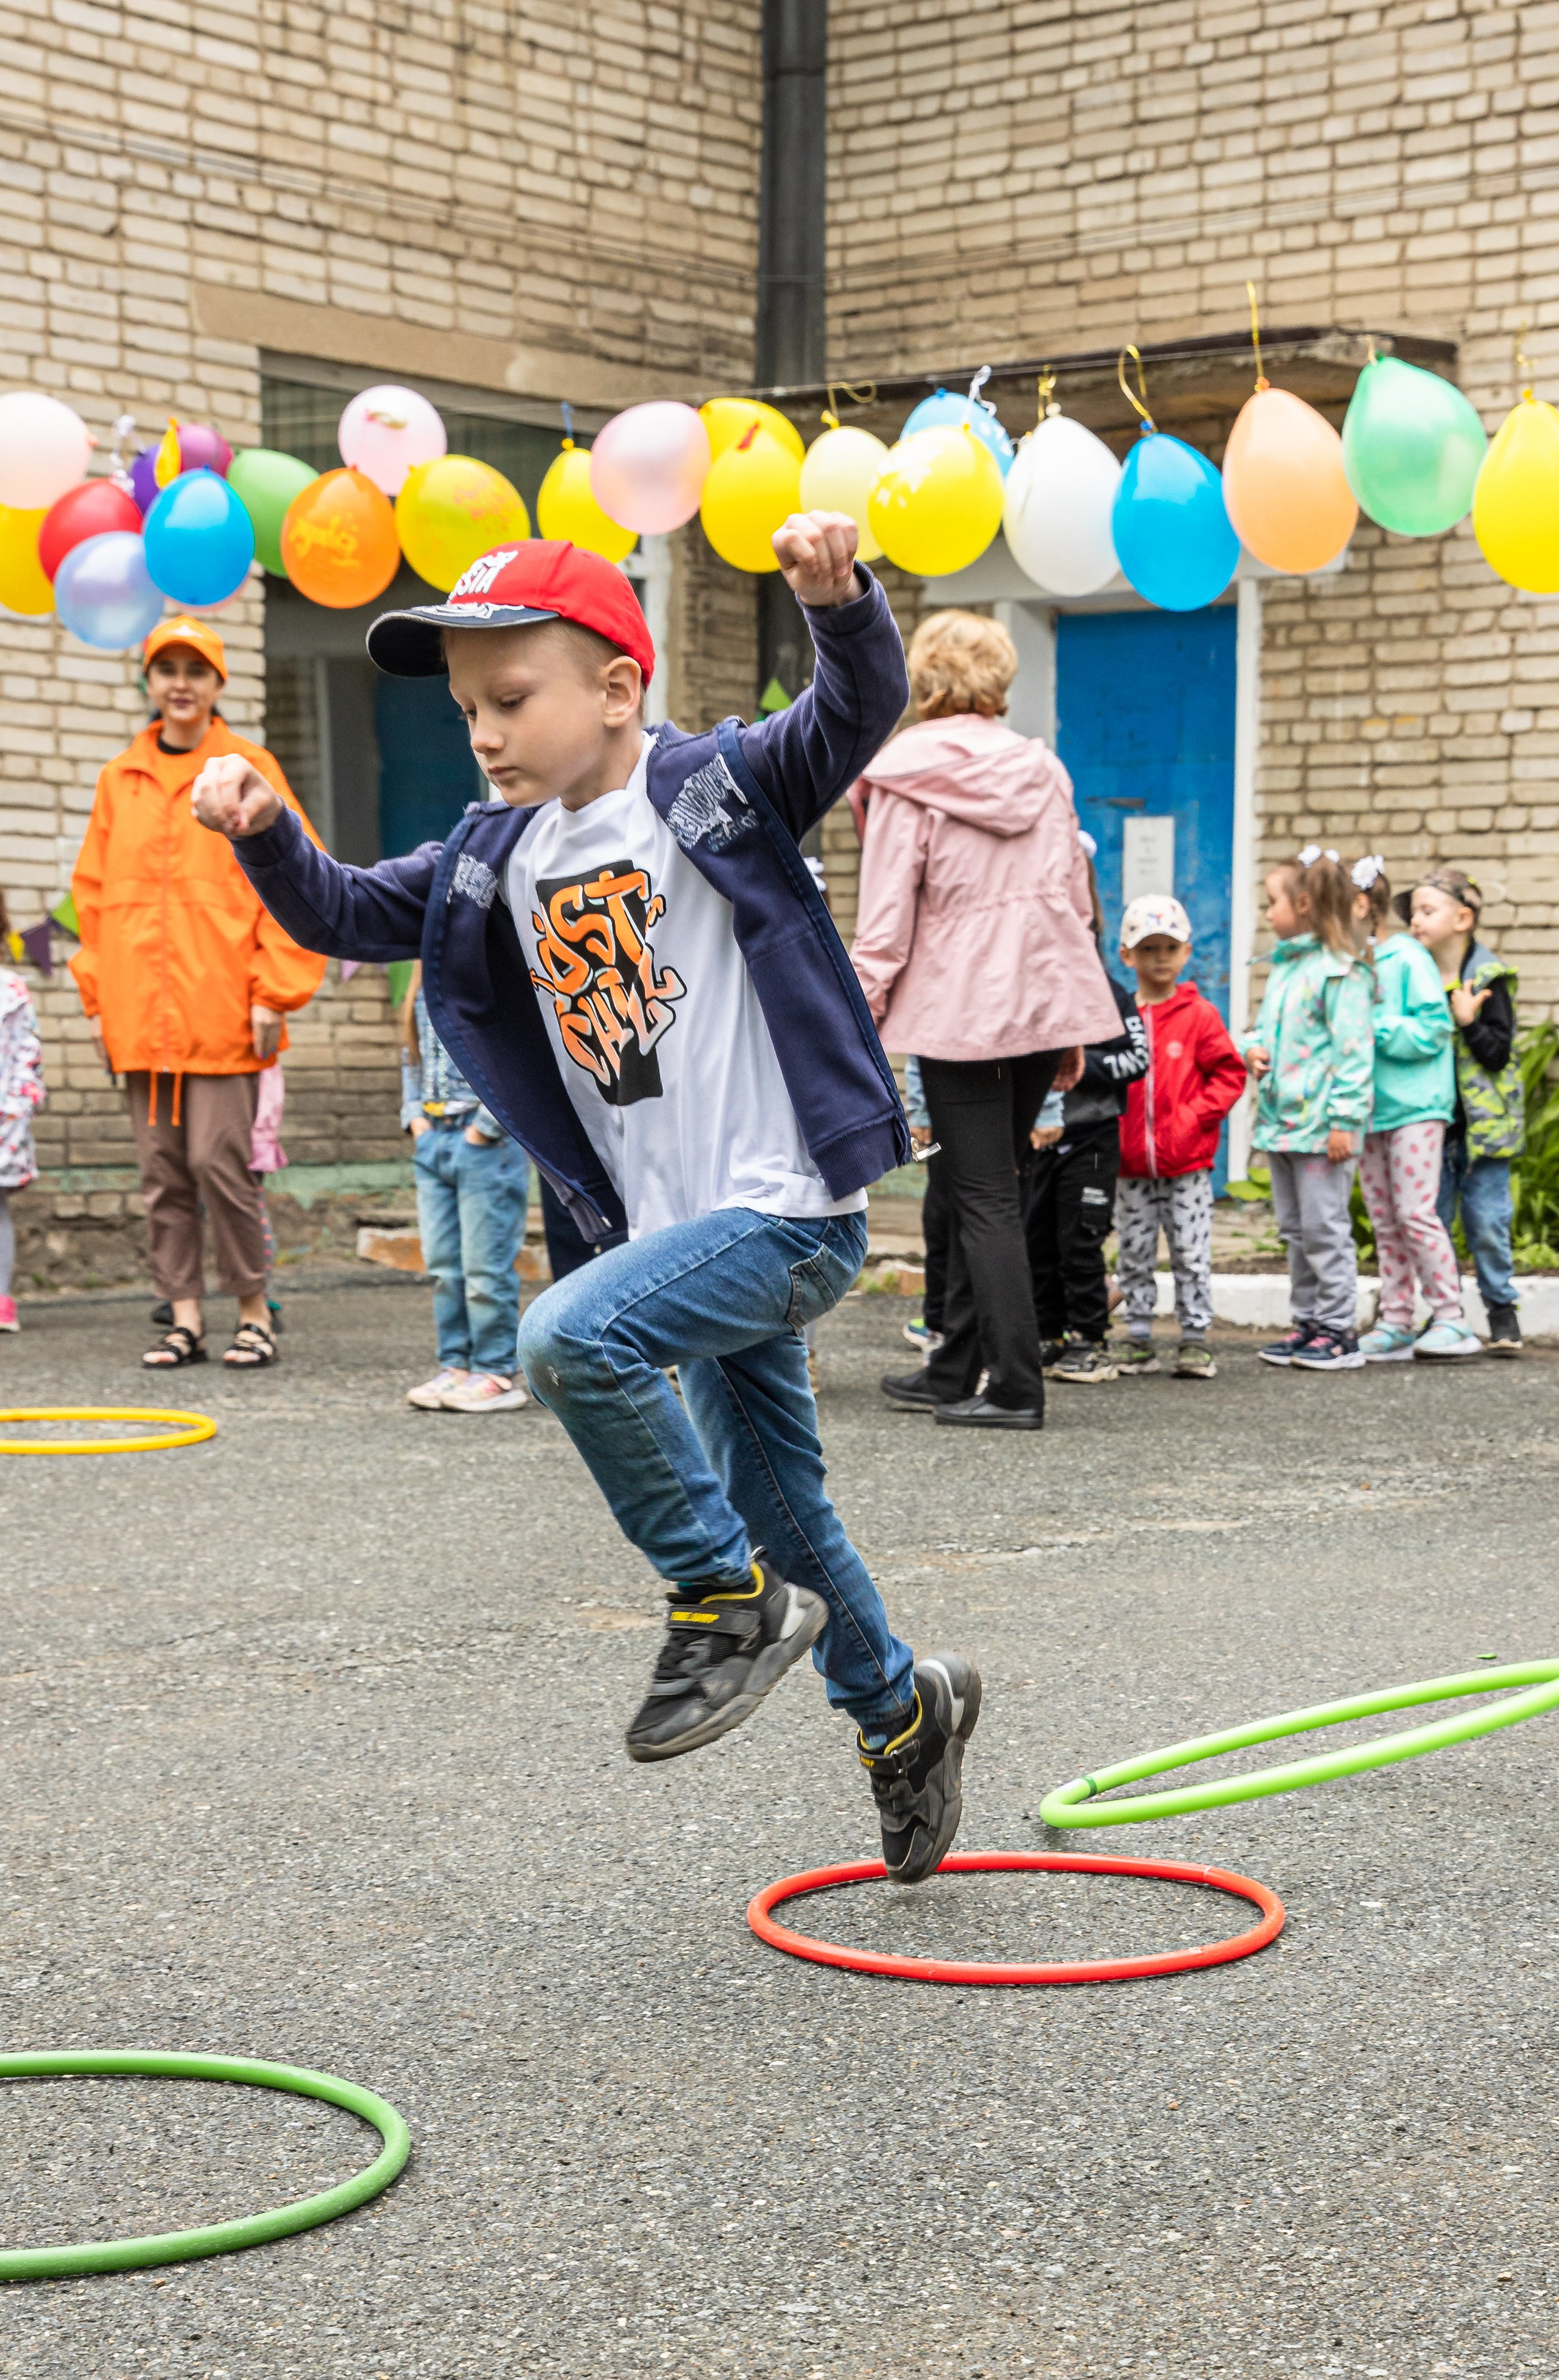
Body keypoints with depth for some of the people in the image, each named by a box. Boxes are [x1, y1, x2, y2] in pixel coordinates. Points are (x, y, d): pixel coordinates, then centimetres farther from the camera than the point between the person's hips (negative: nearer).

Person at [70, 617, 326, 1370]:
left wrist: (275, 993, -7)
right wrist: (99, 998, 9)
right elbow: (94, 892, 16)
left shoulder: (249, 770, 2)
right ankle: (184, 1317, 13)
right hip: (141, 1016, 4)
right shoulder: (119, 780, 13)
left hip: (221, 1014, -4)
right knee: (162, 1171, 5)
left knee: (220, 1162, -7)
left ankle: (254, 1314, 6)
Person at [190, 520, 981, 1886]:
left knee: (573, 1339, -28)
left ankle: (732, 1600, -11)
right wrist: (264, 834, -6)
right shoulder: (500, 859, 9)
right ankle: (905, 1710, 40)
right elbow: (353, 916, 12)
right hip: (681, 1230, 8)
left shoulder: (718, 790, -9)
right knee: (780, 1509, 18)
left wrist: (838, 593, -40)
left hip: (787, 1215, -8)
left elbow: (860, 710, -21)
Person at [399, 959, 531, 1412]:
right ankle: (457, 1366, 19)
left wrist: (486, 1125, -16)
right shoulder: (425, 989, 12)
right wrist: (414, 1115, 10)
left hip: (485, 1143, -8)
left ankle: (497, 1374, 6)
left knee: (486, 1267, -3)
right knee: (443, 1266, 10)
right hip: (433, 1139, 8)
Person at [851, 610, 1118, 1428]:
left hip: (958, 1008, -5)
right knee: (993, 1189, 13)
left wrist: (860, 1018, -1)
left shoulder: (905, 776, -5)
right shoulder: (1043, 770, 10)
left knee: (983, 1197, -3)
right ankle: (953, 1373, 21)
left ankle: (1016, 1385, -7)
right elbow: (1072, 896, 13)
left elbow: (886, 916, -8)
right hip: (1041, 1001, 5)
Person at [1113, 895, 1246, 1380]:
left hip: (1187, 1162, -2)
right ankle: (1139, 1341, 16)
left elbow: (1229, 1075, 0)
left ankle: (1195, 1339, 9)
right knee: (1134, 1256, 8)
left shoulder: (1199, 1015, -1)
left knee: (1191, 1254, 1)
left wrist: (1193, 1118, -10)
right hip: (1131, 1163, 2)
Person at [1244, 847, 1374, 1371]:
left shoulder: (1339, 971, -13)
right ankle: (1308, 1321, 22)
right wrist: (1253, 1049, 1)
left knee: (1325, 1230, -5)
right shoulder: (1283, 967, 14)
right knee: (1294, 1230, 14)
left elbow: (1353, 1049, -16)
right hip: (1281, 1120, 9)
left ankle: (1340, 1329, 1)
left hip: (1319, 1125, -9)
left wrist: (1344, 1121, -19)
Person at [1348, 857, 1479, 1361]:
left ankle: (1450, 1319, -4)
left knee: (1416, 1213, -10)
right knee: (1385, 1223, 9)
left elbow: (1432, 1030, -14)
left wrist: (1373, 1030, -17)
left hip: (1414, 1106, -7)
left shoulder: (1408, 958, -8)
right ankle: (1395, 1324, 13)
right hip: (1371, 1109, 7)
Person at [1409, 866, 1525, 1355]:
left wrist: (1467, 1020, -23)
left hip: (1483, 1121, -4)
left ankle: (1502, 1311, 14)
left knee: (1487, 1221, 1)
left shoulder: (1488, 980, -8)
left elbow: (1498, 1053, -12)